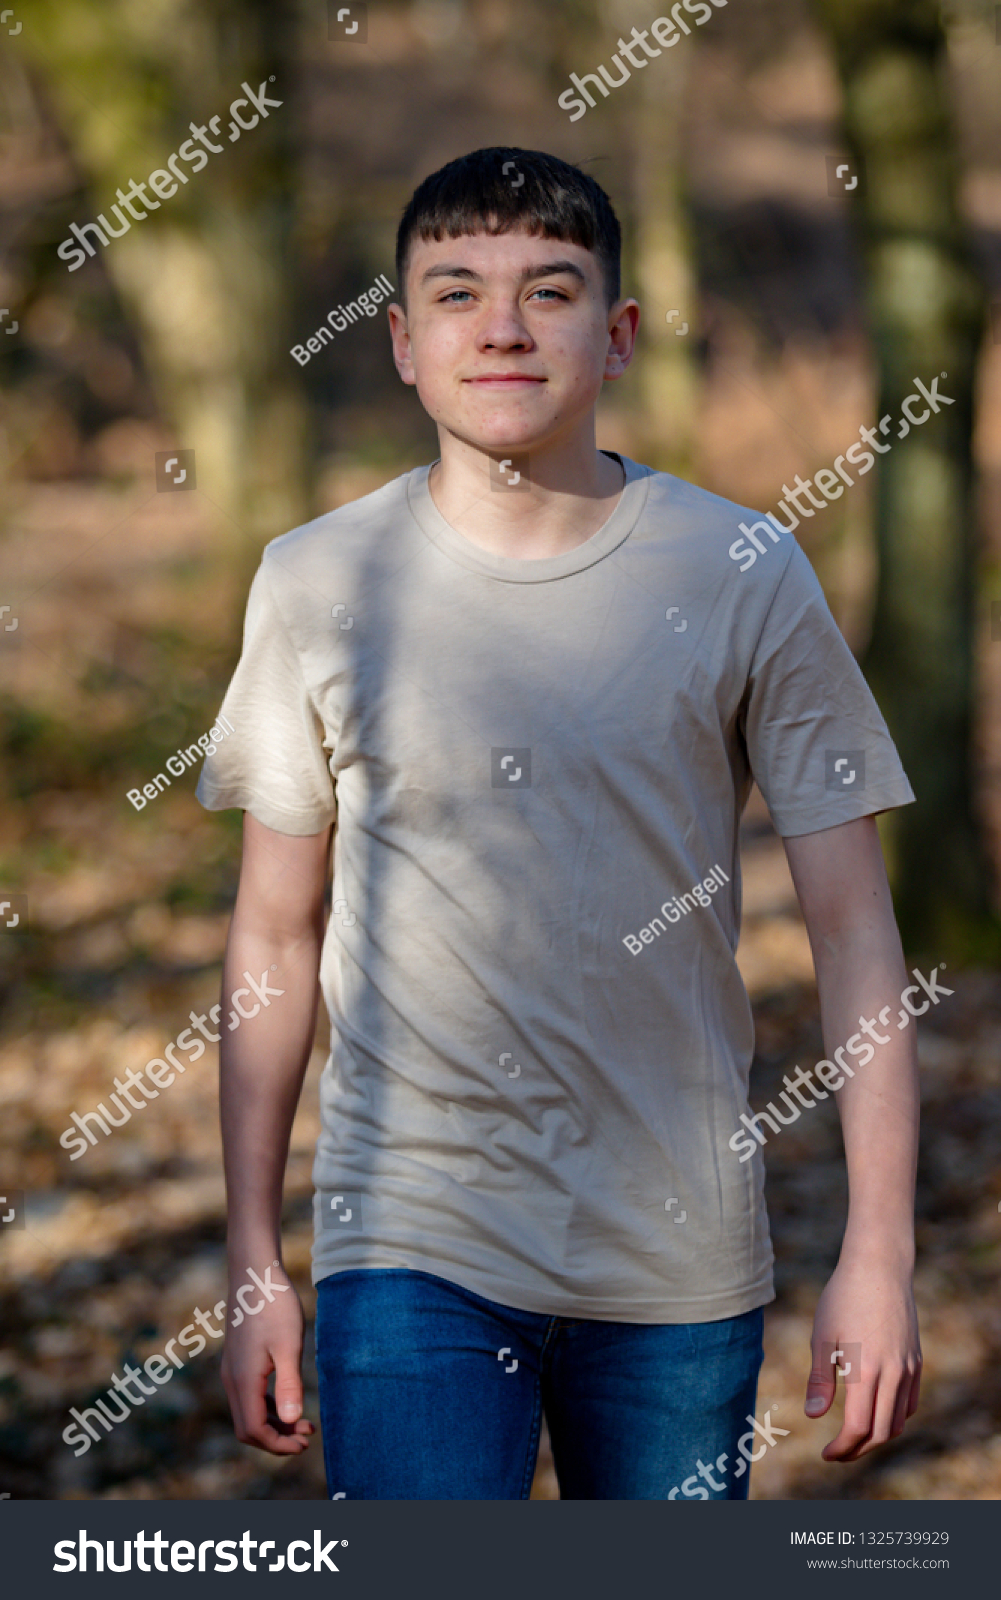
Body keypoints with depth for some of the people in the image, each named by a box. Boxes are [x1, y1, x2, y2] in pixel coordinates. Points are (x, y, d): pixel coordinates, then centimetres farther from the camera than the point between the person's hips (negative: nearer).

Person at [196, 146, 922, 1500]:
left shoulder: (746, 580, -1)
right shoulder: (319, 585, 2)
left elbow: (854, 930, 1)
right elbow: (275, 938, 7)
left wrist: (879, 1252, -4)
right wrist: (253, 1269, 5)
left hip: (680, 1258, 1)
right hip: (412, 1246, -1)